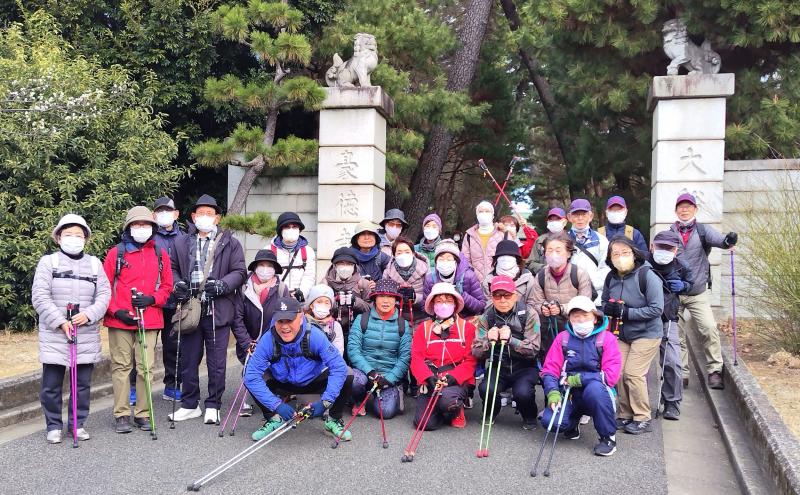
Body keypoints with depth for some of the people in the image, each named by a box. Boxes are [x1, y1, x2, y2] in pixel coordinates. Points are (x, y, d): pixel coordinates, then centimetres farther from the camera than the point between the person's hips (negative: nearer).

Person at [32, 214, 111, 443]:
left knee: (83, 383, 9)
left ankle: (78, 423, 23)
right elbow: (40, 297, -6)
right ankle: (54, 426, 21)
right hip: (54, 334, -2)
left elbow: (104, 295, 4)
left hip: (87, 335, 2)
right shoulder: (48, 262, 1)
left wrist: (88, 315, -13)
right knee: (51, 384, 5)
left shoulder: (94, 263, 9)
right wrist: (61, 322, -14)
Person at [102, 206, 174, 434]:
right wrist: (116, 311, -10)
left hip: (150, 319, 2)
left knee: (146, 367, 4)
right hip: (120, 320, -2)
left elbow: (167, 286, 12)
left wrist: (151, 299, -6)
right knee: (122, 366, 3)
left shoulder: (160, 254, 11)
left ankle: (142, 413, 14)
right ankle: (122, 414, 12)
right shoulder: (116, 253, 4)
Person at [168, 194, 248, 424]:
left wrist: (222, 285, -13)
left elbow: (240, 271, 1)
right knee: (188, 360, 10)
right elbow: (173, 268, 17)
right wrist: (178, 284, -3)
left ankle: (213, 405, 16)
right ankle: (190, 405, 24)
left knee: (217, 362, 3)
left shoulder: (230, 243, 5)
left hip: (218, 311, -2)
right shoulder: (182, 243, 13)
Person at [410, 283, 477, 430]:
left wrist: (453, 377, -19)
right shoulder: (423, 328, 12)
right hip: (430, 381, 2)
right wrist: (429, 378, -18)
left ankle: (456, 411, 3)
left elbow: (471, 360, -2)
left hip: (458, 380, -2)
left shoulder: (467, 327, 7)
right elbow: (416, 358, 1)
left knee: (447, 399, -36)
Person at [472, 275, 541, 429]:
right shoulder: (486, 318, -1)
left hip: (524, 367, -2)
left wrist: (510, 339, -29)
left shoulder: (528, 314, -9)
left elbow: (533, 350, -14)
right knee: (485, 388, -26)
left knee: (522, 392, -30)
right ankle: (491, 412, 10)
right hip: (499, 367, 2)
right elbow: (476, 353, -4)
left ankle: (529, 417, 6)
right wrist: (488, 340, -25)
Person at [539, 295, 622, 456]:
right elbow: (549, 369, 0)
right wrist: (552, 392, -19)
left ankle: (608, 436, -14)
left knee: (595, 388, -38)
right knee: (550, 421, -25)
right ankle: (573, 422, 14)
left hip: (597, 394, -2)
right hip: (568, 394, 3)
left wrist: (579, 379, -17)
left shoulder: (607, 338, -2)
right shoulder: (562, 338, 7)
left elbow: (611, 375, -11)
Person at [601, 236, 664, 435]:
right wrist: (610, 308, -15)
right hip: (622, 334, 5)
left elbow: (656, 309, -21)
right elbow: (604, 304, 9)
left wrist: (626, 312, -24)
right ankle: (625, 415, 15)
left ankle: (643, 419, 4)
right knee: (619, 373, -2)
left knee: (633, 373, -11)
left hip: (646, 334, -5)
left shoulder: (647, 275, -18)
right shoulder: (611, 277, -1)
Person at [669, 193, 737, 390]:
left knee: (709, 328, -15)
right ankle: (681, 374, 16)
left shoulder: (702, 230, 3)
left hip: (698, 293, -1)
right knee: (676, 335, 5)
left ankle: (714, 370, -1)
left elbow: (718, 239, -18)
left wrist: (728, 240, -38)